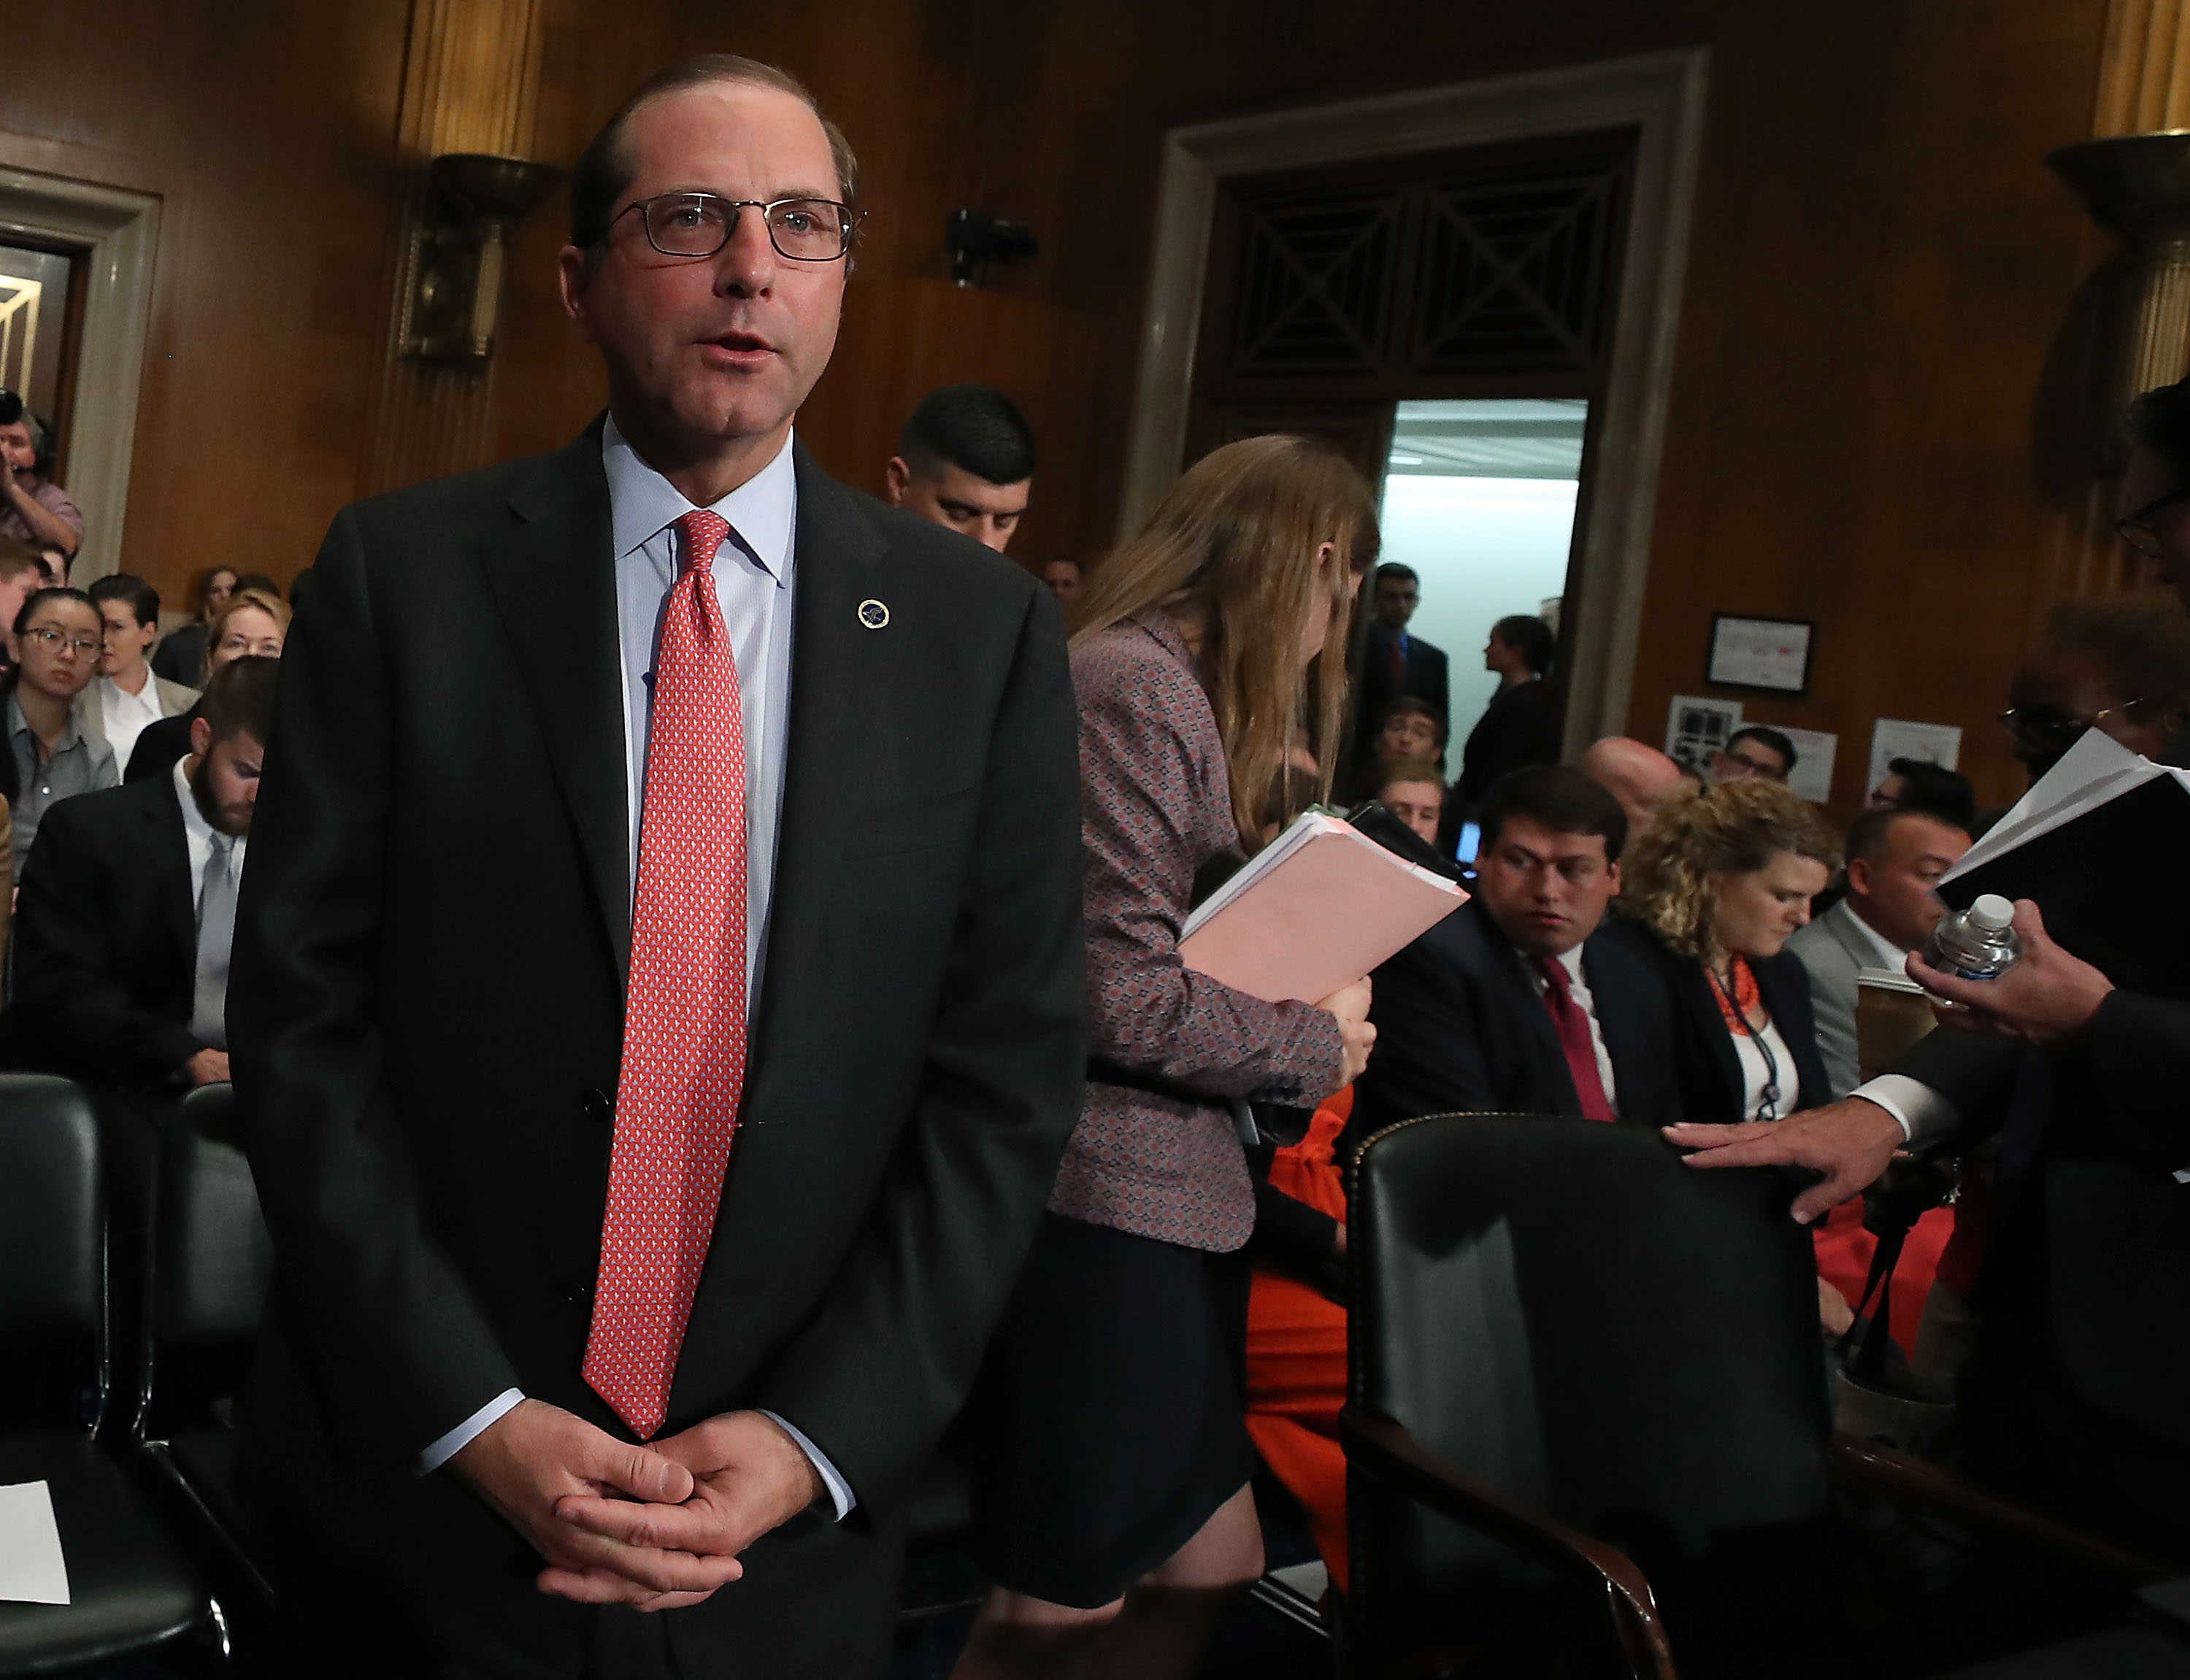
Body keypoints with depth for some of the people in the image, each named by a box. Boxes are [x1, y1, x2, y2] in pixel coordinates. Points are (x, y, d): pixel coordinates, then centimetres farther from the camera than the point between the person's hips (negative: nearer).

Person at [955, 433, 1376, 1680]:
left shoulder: (1175, 689, 16)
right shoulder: (1130, 688, -16)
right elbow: (1116, 997, -21)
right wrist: (1314, 1043, -8)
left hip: (1166, 1197, 10)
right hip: (1103, 1204, -10)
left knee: (1216, 1574, 16)